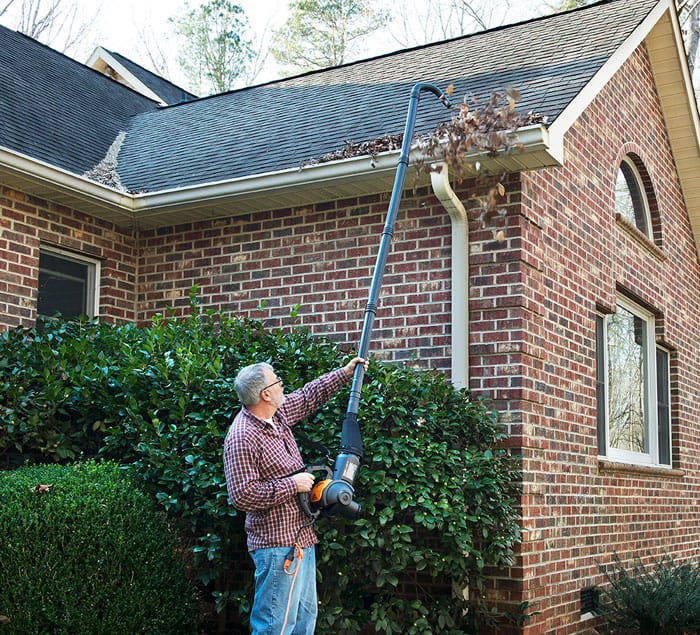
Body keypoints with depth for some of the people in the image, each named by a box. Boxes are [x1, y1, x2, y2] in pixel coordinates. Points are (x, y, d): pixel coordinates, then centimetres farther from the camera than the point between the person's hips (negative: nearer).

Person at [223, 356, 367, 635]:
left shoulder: (276, 414, 6)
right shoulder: (242, 437, -22)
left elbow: (308, 396, 25)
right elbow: (241, 495, -25)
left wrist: (345, 372, 27)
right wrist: (292, 485, -20)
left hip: (301, 537, 10)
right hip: (277, 545, -10)